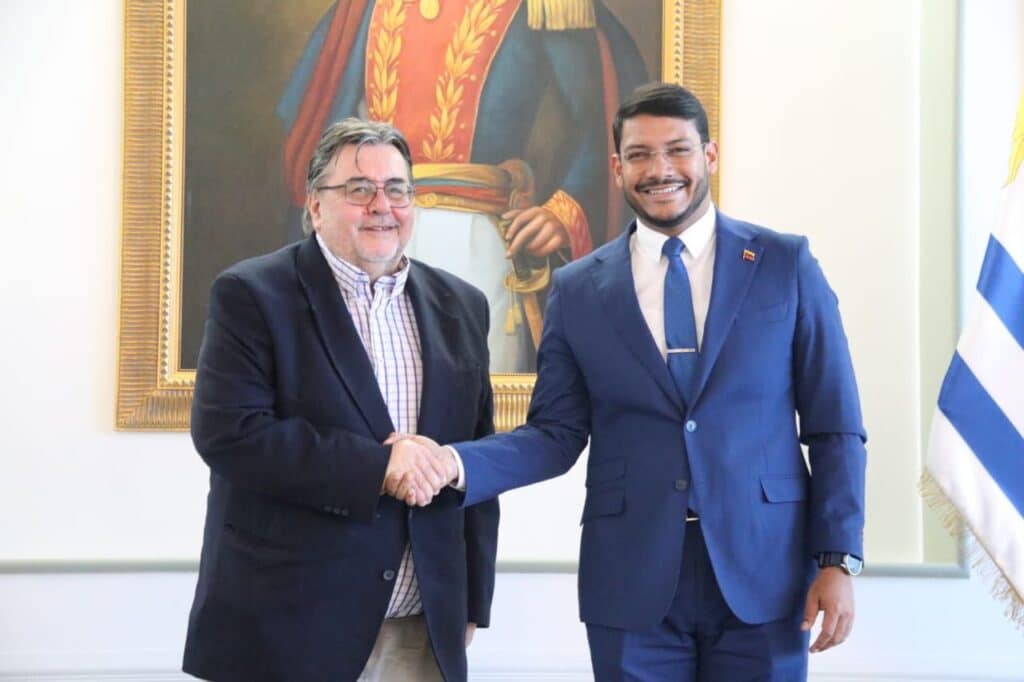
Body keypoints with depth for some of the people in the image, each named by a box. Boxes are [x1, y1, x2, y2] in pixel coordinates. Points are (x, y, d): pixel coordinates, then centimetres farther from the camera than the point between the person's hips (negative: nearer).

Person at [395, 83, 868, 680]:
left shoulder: (786, 265, 2)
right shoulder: (578, 289, 6)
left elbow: (834, 428, 2)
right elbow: (556, 435, 4)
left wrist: (839, 559, -5)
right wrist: (457, 464, -13)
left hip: (763, 574, 0)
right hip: (633, 585, 1)